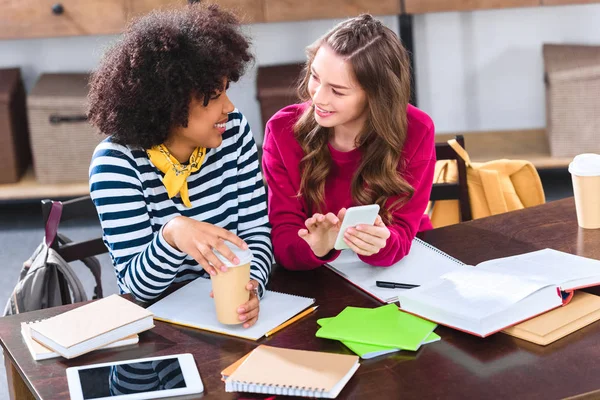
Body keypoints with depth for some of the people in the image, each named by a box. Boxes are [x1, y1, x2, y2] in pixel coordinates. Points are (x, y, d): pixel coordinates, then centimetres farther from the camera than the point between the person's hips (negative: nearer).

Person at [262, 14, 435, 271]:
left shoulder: (415, 133, -13)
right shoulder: (282, 131, -12)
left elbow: (401, 232, -15)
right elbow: (283, 238, -14)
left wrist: (378, 244, -36)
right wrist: (317, 247, -35)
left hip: (401, 268, 0)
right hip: (317, 278, 0)